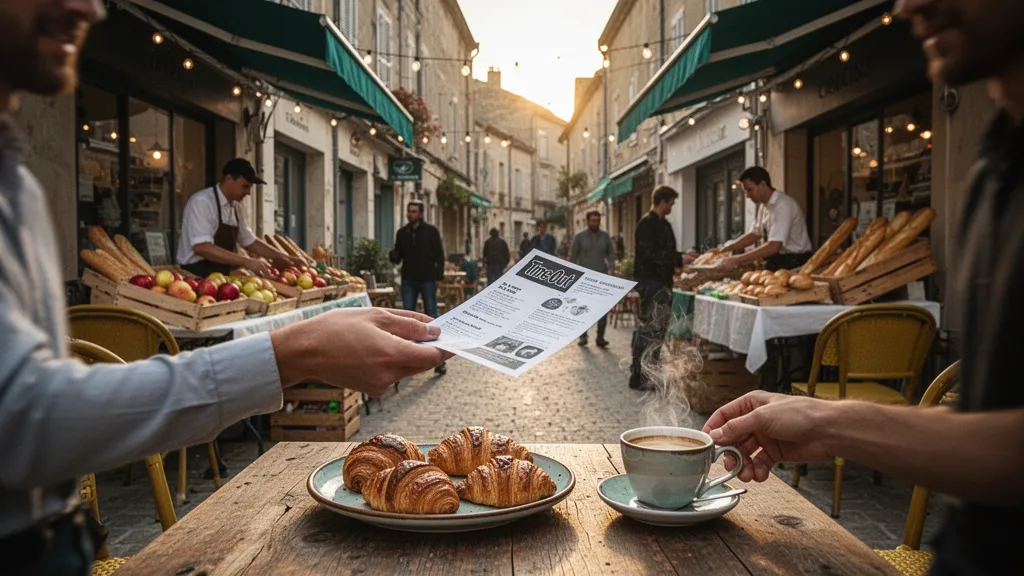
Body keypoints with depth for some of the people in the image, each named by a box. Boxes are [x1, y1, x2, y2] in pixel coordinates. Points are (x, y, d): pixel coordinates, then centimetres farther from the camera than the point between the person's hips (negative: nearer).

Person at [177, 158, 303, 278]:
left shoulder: (235, 207, 9)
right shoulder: (202, 202, -13)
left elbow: (249, 241, 19)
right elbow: (202, 247, -22)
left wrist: (283, 257, 10)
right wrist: (246, 261, -25)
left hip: (222, 277, 7)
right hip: (198, 278, -7)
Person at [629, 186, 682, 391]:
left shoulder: (663, 224, 17)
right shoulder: (647, 224, -13)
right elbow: (649, 254, -21)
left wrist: (683, 257, 10)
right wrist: (679, 259, -19)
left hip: (662, 282, 10)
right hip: (650, 282, -10)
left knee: (657, 329, 15)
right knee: (650, 329, -10)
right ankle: (639, 377, -5)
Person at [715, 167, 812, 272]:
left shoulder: (783, 205, -19)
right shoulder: (764, 205, 6)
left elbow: (773, 247, -26)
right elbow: (754, 235, 16)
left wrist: (736, 260, -25)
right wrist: (724, 249, 3)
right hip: (776, 260, 7)